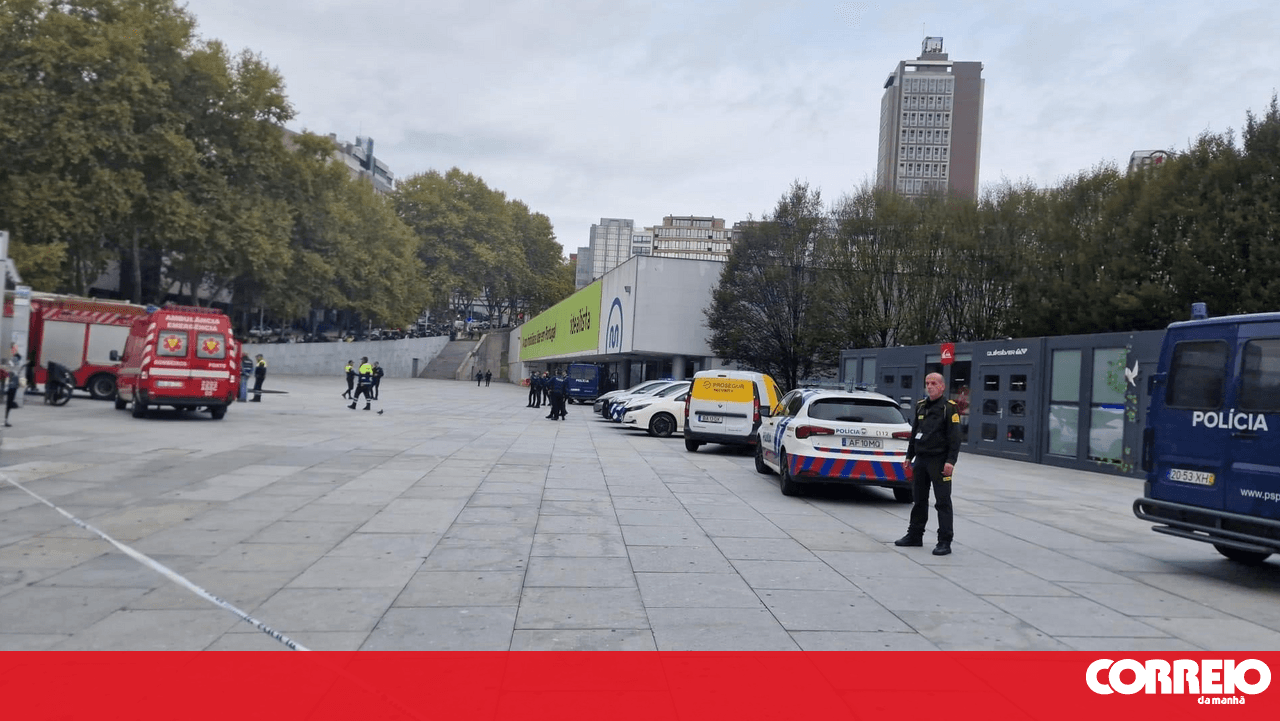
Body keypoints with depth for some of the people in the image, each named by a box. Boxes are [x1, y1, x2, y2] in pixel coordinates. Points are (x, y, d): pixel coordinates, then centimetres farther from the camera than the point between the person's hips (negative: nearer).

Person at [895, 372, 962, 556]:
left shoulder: (949, 408, -7)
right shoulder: (921, 406, 14)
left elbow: (954, 437, -12)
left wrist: (950, 461, -19)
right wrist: (909, 456, 19)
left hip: (939, 461, -7)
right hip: (921, 460, 7)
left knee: (943, 502, -4)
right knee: (919, 499, 14)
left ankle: (945, 542, -1)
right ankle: (915, 535, 24)